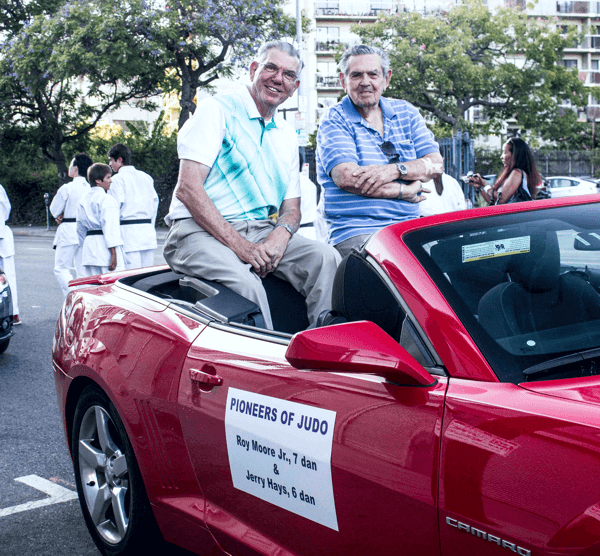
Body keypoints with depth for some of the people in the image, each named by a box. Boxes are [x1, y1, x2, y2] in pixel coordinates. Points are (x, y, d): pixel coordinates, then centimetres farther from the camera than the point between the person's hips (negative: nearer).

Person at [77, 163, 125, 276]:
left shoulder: (83, 201, 14)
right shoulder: (107, 199, -10)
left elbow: (81, 229, 19)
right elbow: (110, 227, -16)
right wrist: (114, 254, -17)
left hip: (89, 246, 8)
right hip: (104, 247, -8)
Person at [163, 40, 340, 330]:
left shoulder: (288, 136, 22)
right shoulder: (217, 109, 1)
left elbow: (291, 208, 19)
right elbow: (188, 188, -10)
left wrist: (278, 239, -8)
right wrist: (239, 245, -19)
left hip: (263, 232, 6)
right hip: (200, 231, -6)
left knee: (325, 258, -20)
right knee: (245, 283, -35)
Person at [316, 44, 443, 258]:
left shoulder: (406, 112, 17)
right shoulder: (335, 120, 2)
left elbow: (435, 164, 6)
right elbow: (346, 178, -13)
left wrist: (395, 170, -14)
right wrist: (405, 191, -8)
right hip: (356, 231, -5)